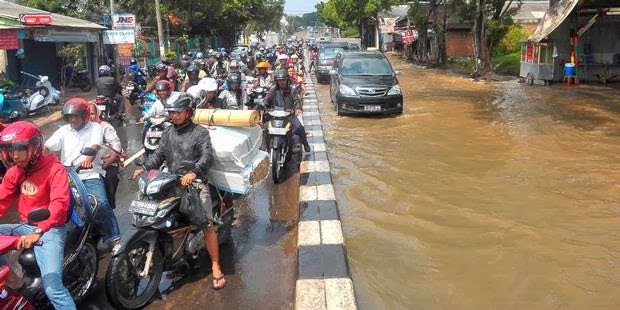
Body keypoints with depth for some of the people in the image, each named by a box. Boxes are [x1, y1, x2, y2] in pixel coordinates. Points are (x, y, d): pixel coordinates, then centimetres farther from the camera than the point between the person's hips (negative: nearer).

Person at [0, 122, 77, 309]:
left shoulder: (54, 169, -14)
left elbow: (59, 204, -27)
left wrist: (38, 233, -39)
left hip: (49, 230, -7)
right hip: (26, 227, 7)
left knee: (52, 288, -22)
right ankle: (15, 284, -8)